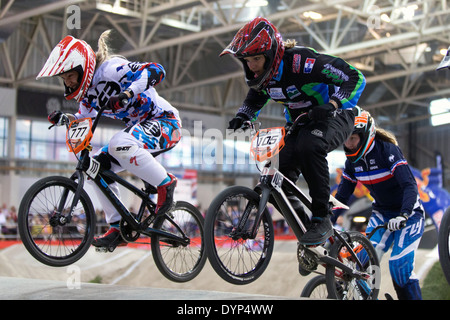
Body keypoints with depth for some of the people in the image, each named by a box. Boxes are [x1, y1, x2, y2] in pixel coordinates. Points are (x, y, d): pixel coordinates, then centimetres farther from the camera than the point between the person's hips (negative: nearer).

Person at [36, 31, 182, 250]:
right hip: (138, 127, 9)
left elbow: (156, 71, -31)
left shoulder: (110, 69, -21)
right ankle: (117, 228, 3)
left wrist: (128, 92, -45)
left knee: (119, 144, -36)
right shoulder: (88, 91, 5)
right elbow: (84, 119, 18)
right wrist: (62, 118, -3)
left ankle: (165, 183, -17)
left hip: (164, 122, -9)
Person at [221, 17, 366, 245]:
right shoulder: (261, 73, -8)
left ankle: (322, 220, -29)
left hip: (334, 116, -7)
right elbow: (254, 99, 15)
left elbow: (354, 77, -29)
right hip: (299, 123, 7)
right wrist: (242, 116, -7)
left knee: (309, 146, -39)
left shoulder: (300, 61, -30)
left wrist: (332, 105, -43)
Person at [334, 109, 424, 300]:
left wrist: (403, 216, -47)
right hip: (381, 213, 6)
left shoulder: (388, 150, -23)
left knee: (399, 267, -18)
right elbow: (342, 195, 2)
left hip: (408, 213, -5)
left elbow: (410, 185, -32)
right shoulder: (352, 161, -4)